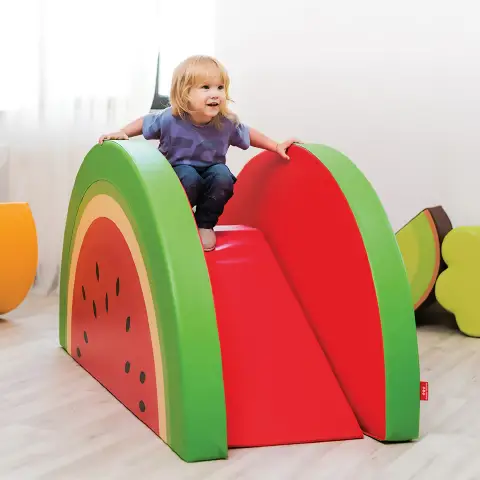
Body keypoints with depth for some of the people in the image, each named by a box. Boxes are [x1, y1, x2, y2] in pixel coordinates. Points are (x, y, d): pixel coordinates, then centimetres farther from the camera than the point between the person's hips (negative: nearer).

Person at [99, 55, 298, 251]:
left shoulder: (227, 123, -15)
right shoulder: (169, 119, -22)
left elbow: (248, 135, 4)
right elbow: (144, 123, -4)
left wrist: (277, 146, 1)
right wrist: (121, 133, -18)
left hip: (212, 172, 2)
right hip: (177, 176, -2)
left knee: (222, 174, -29)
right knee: (189, 176, -34)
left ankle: (206, 224, -6)